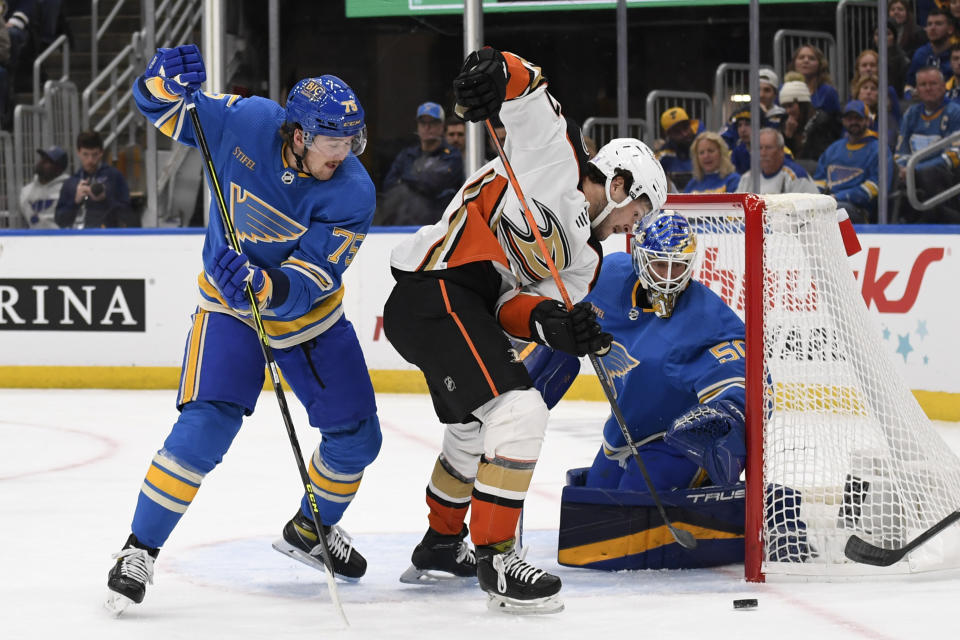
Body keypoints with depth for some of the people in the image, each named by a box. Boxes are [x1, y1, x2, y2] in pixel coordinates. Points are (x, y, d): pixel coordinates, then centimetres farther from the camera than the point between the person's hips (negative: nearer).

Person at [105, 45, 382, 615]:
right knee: (206, 428, -21)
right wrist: (166, 80, -33)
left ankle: (309, 530, 34)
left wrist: (263, 285, -52)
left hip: (312, 314, 2)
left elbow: (308, 283, -31)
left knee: (356, 436, 4)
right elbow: (161, 107, -9)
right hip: (231, 308, -2)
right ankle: (140, 551, -9)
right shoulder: (245, 123, -22)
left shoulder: (353, 193, -25)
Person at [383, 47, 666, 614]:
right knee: (518, 412, -18)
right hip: (438, 293, -11)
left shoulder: (584, 258, 19)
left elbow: (514, 305, 6)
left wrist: (552, 324, -16)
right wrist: (495, 70, -33)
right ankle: (495, 557, -15)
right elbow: (524, 89, -11)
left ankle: (441, 545, 49)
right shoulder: (557, 158, -1)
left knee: (474, 430, 28)